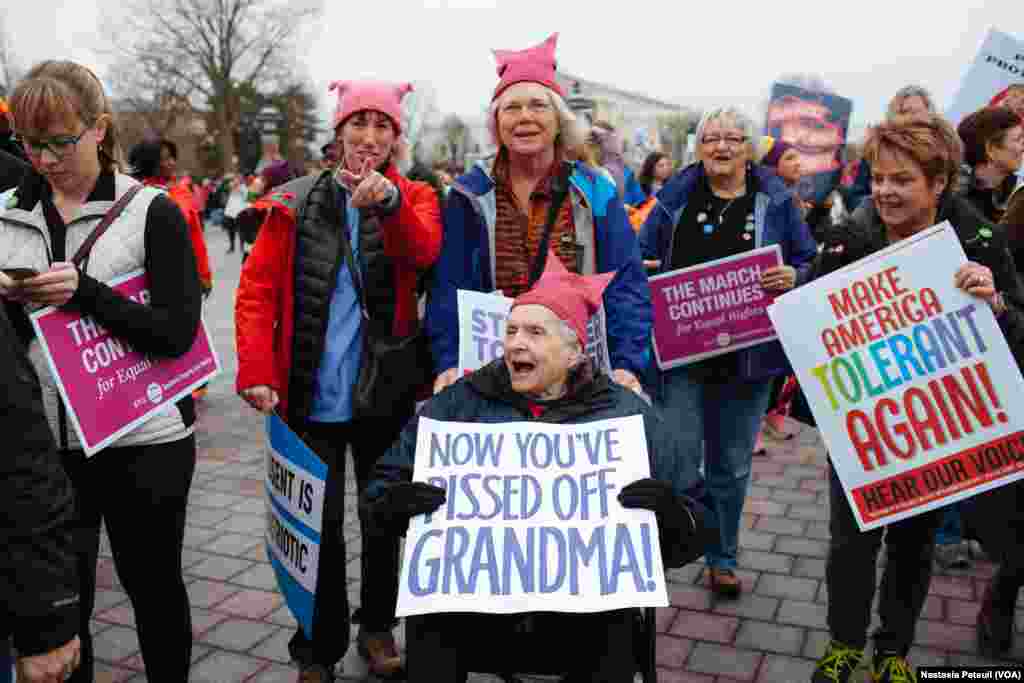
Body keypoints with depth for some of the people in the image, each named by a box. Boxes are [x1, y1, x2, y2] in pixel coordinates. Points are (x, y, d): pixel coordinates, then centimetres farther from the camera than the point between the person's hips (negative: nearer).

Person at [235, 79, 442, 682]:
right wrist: (257, 372, -13)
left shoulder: (415, 198, 2)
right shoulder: (297, 202, 1)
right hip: (312, 396, 0)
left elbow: (424, 252, -21)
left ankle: (377, 625, 37)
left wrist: (390, 201, -39)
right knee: (318, 525, 7)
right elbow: (257, 289, -2)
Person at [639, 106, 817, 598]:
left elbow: (810, 266, 8)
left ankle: (723, 559, 31)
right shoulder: (675, 198, 4)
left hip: (746, 355, 1)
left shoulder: (776, 201, 4)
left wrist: (792, 278, -13)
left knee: (732, 465, 12)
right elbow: (640, 262, 11)